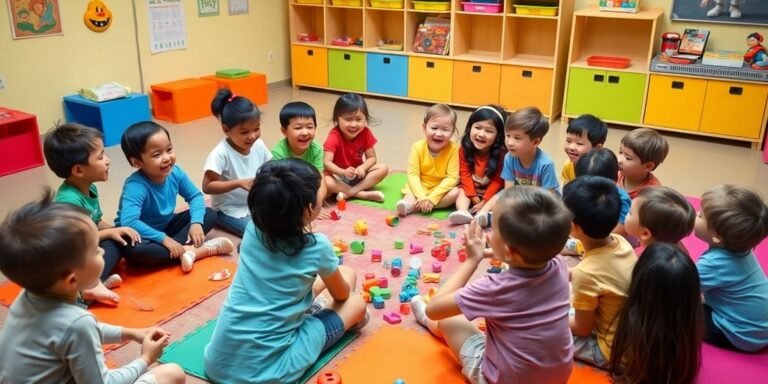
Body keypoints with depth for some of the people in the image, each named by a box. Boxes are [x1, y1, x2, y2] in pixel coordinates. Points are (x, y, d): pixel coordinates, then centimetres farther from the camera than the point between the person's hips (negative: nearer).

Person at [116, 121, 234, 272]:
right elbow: (129, 222, -43)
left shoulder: (175, 172, -13)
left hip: (166, 227, 6)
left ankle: (178, 248, -24)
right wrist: (164, 239, -38)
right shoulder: (136, 186, -32)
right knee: (133, 249, -40)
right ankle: (192, 250, -28)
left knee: (209, 214, -4)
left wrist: (196, 222, -18)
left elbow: (196, 196, 0)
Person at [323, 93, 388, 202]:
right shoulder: (334, 136, -22)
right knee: (325, 182, -37)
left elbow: (372, 158, -6)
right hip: (338, 175, -5)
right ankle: (362, 194, -27)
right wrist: (343, 172, -49)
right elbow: (326, 162, -31)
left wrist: (362, 168, -29)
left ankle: (349, 192, -26)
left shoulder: (365, 133, -10)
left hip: (357, 174, 5)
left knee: (383, 168, -16)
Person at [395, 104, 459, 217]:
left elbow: (452, 178, -20)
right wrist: (422, 197, -33)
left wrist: (431, 198, -30)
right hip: (420, 188, 0)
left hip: (441, 189, 0)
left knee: (456, 192, -29)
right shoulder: (418, 147, -13)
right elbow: (413, 175, -18)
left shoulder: (453, 149, -16)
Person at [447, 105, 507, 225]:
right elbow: (465, 173, -10)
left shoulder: (501, 153, -20)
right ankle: (463, 213, -47)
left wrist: (484, 201, -23)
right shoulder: (465, 149, -13)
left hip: (492, 192, -2)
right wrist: (473, 196, -19)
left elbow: (498, 180, -18)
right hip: (471, 188, 3)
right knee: (461, 191, -23)